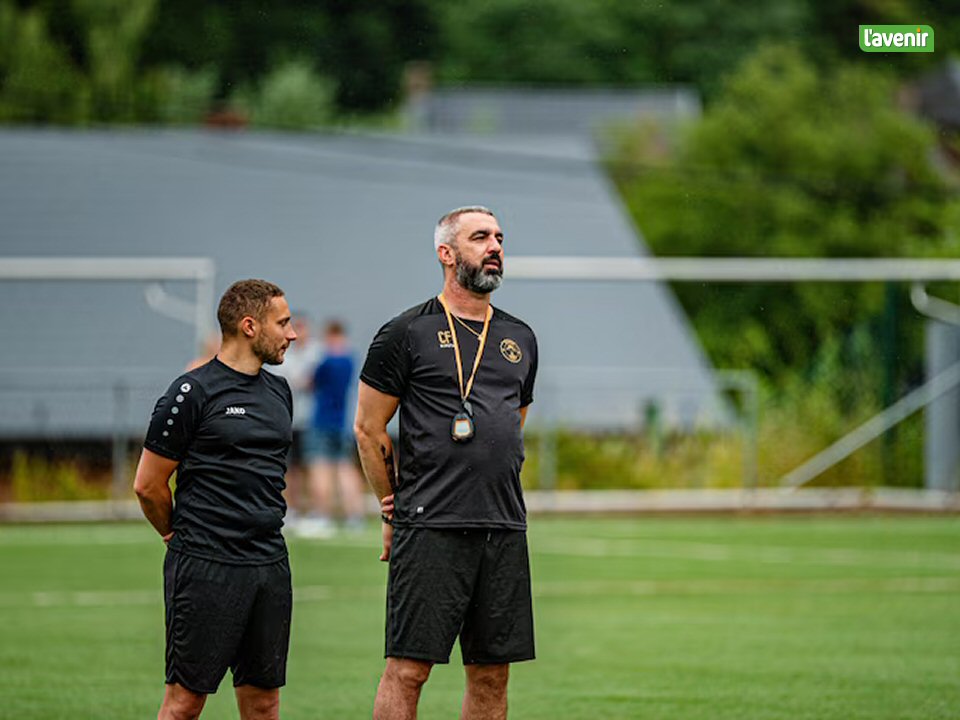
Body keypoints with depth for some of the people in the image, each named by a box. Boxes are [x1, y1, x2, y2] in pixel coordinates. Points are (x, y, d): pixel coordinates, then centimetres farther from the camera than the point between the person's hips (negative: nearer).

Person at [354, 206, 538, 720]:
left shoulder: (520, 339, 16)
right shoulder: (407, 334, -2)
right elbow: (368, 428, 2)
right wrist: (396, 510, 6)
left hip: (506, 531, 6)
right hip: (430, 529, -6)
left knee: (492, 673, 6)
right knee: (408, 668, -7)